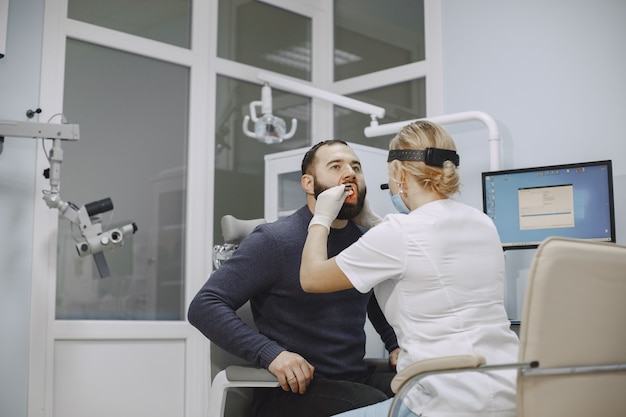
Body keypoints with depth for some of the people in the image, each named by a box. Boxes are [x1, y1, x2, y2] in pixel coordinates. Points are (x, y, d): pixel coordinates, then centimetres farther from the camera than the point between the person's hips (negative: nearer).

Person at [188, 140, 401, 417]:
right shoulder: (274, 240, -7)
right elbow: (204, 306, -13)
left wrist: (396, 345, 10)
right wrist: (270, 353, -25)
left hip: (358, 380, 6)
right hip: (291, 391, -5)